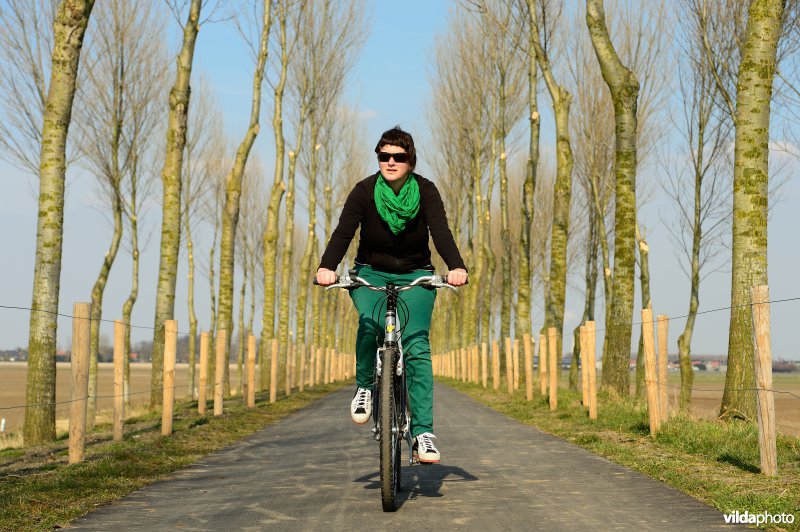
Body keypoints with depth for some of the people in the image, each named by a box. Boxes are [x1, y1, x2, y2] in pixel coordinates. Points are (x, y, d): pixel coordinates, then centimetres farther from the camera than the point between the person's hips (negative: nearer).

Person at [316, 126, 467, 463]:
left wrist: (456, 267, -42)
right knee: (369, 322, -31)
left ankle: (422, 432, -18)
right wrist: (327, 267, -41)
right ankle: (365, 386, -3)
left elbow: (441, 232, -23)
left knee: (416, 344, -18)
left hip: (415, 276, 0)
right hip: (370, 274, 0)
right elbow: (343, 232, -22)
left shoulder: (426, 191, -10)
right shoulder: (364, 191, -11)